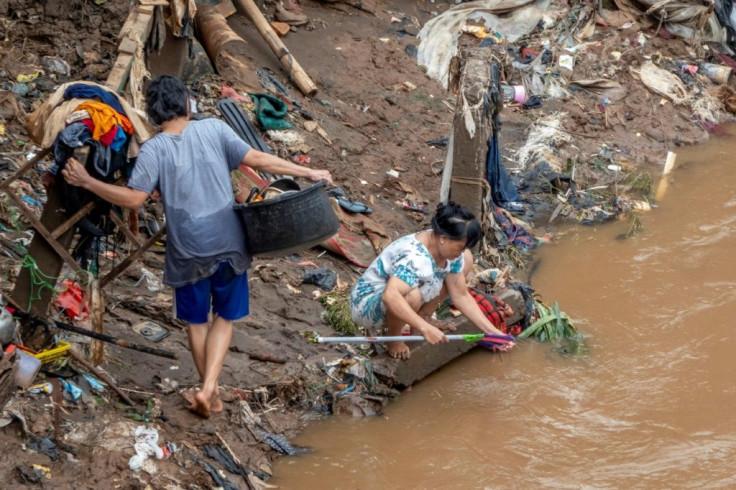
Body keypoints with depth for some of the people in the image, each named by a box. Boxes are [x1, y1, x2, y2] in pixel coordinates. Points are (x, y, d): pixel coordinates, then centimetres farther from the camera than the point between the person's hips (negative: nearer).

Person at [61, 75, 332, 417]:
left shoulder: (154, 150, -10)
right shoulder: (214, 130, -5)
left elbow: (133, 198, -14)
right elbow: (257, 160, -7)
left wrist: (86, 182, -5)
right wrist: (308, 173, 1)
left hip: (187, 251, -1)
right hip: (227, 244, 1)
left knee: (196, 321, 18)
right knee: (225, 317, 16)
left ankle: (211, 396, 25)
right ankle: (209, 388, 1)